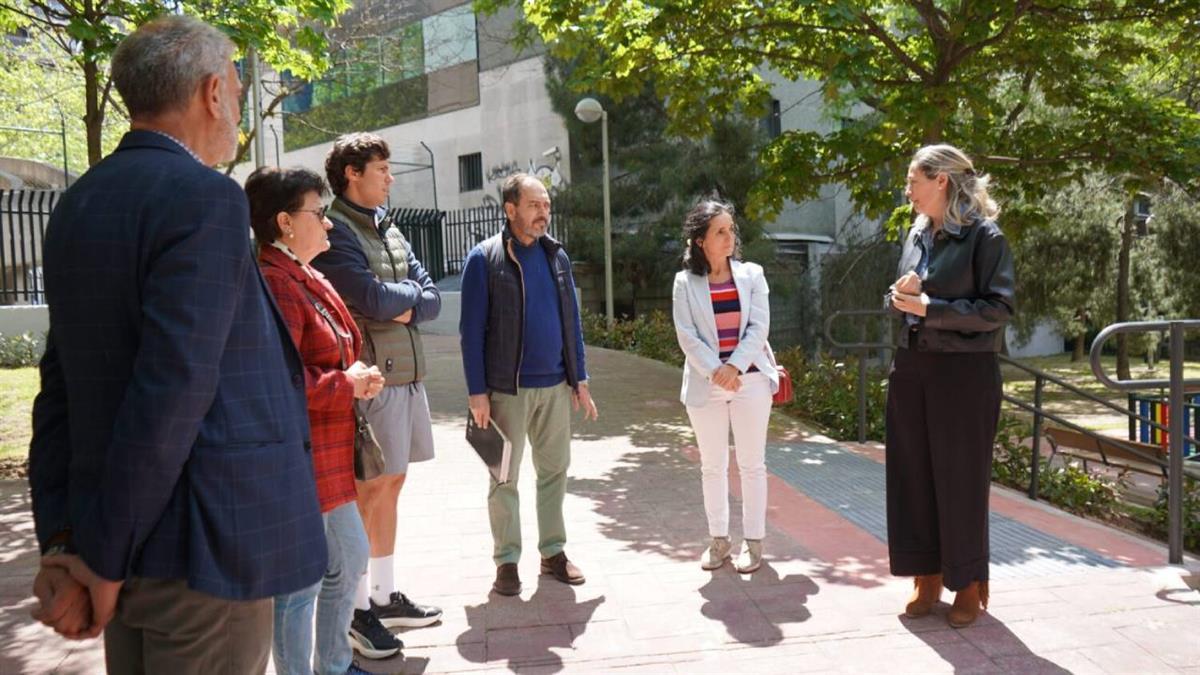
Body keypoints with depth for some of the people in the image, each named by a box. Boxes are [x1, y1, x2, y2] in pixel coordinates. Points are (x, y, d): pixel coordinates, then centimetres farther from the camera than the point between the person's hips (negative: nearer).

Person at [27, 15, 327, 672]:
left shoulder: (78, 205, 10)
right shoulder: (205, 200, -17)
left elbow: (62, 386, 8)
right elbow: (172, 392, -23)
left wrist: (62, 542, 7)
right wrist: (104, 561, -13)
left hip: (126, 545, 8)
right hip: (202, 546, -8)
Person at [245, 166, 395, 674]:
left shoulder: (309, 281, 14)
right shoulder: (275, 285, -19)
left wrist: (357, 377, 6)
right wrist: (346, 385, -17)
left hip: (331, 456, 11)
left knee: (349, 561, 21)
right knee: (302, 581, 1)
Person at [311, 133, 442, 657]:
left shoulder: (389, 230, 16)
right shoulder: (335, 232, -10)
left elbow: (431, 299, 10)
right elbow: (373, 299, -21)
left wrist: (404, 305, -9)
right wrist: (409, 291, -3)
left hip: (406, 372, 8)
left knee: (390, 485, 14)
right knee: (368, 491, -1)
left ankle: (384, 595, 25)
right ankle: (356, 609, 11)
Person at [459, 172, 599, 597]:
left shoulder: (556, 256, 8)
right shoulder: (484, 259, -6)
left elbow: (571, 321, 12)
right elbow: (471, 330, -7)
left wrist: (579, 379, 9)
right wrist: (477, 392, -11)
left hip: (555, 386, 5)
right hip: (506, 389, -4)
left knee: (555, 470, 10)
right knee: (505, 478, 6)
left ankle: (553, 551, 24)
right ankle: (506, 560, 18)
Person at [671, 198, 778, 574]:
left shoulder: (751, 275, 4)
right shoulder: (685, 282, 2)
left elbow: (759, 327, -3)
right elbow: (686, 336, -4)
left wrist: (734, 366, -15)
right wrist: (715, 372, -15)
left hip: (750, 379, 0)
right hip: (706, 384, 0)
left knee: (752, 463, 4)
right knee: (712, 465, 9)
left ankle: (753, 540, 14)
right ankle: (719, 539, 21)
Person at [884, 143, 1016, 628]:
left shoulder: (983, 236, -9)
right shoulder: (916, 234, 11)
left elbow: (999, 308, -14)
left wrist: (929, 308, -18)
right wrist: (898, 296, -6)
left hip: (964, 372, -6)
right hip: (911, 368, 6)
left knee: (961, 478, 3)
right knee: (913, 475, 9)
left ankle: (970, 584, 19)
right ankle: (927, 577, 22)